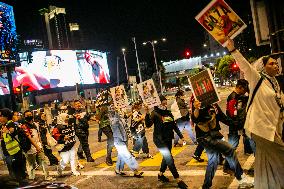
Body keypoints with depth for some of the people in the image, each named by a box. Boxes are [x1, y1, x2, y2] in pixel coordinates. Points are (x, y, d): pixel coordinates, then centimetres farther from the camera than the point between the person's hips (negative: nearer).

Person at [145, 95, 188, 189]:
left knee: (166, 158, 17)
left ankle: (160, 175, 37)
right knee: (169, 159, -12)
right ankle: (178, 180, -7)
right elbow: (148, 125, -22)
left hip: (168, 139, 7)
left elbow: (174, 125, 13)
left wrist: (181, 136, 13)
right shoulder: (155, 113, -10)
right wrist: (147, 113, -34)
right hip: (159, 139, -7)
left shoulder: (168, 113, 6)